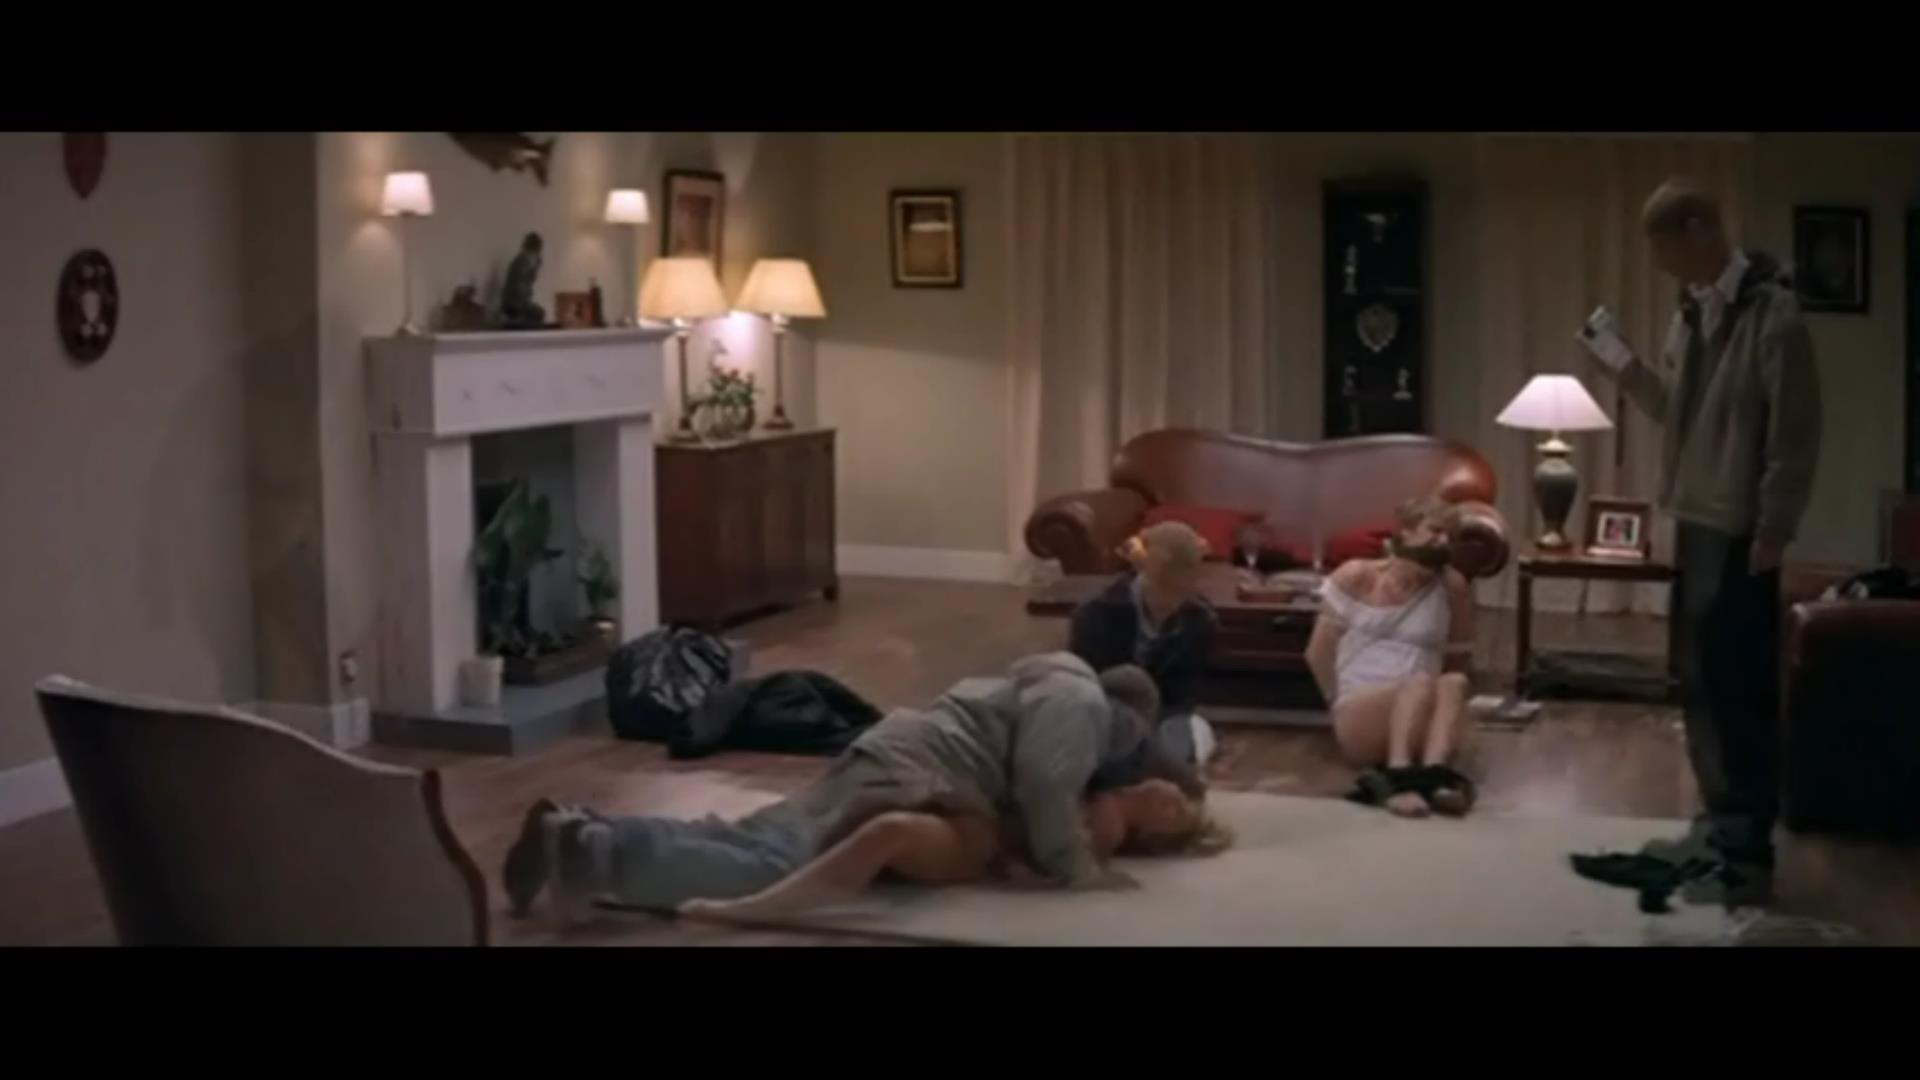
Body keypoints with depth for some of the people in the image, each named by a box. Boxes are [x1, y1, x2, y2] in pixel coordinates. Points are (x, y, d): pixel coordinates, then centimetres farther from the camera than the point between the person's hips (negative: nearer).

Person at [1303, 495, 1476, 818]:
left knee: (1454, 683, -31)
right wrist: (1341, 703, 5)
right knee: (1420, 682, -32)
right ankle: (1398, 779, -48)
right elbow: (1318, 654, 8)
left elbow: (1459, 659, 13)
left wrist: (1440, 708, 2)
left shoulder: (1452, 587, 5)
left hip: (1415, 725, 2)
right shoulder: (1355, 577, 2)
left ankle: (1435, 774, -51)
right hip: (1357, 720, -2)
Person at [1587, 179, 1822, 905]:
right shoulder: (1693, 312, 12)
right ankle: (1721, 823, 27)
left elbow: (1795, 430, -16)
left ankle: (1750, 852, 1)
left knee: (1742, 686, -5)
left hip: (1740, 530, -9)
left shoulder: (1771, 312, -14)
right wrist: (1625, 369, 3)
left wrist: (1774, 530, -17)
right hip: (1696, 520, 9)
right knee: (1701, 679, 15)